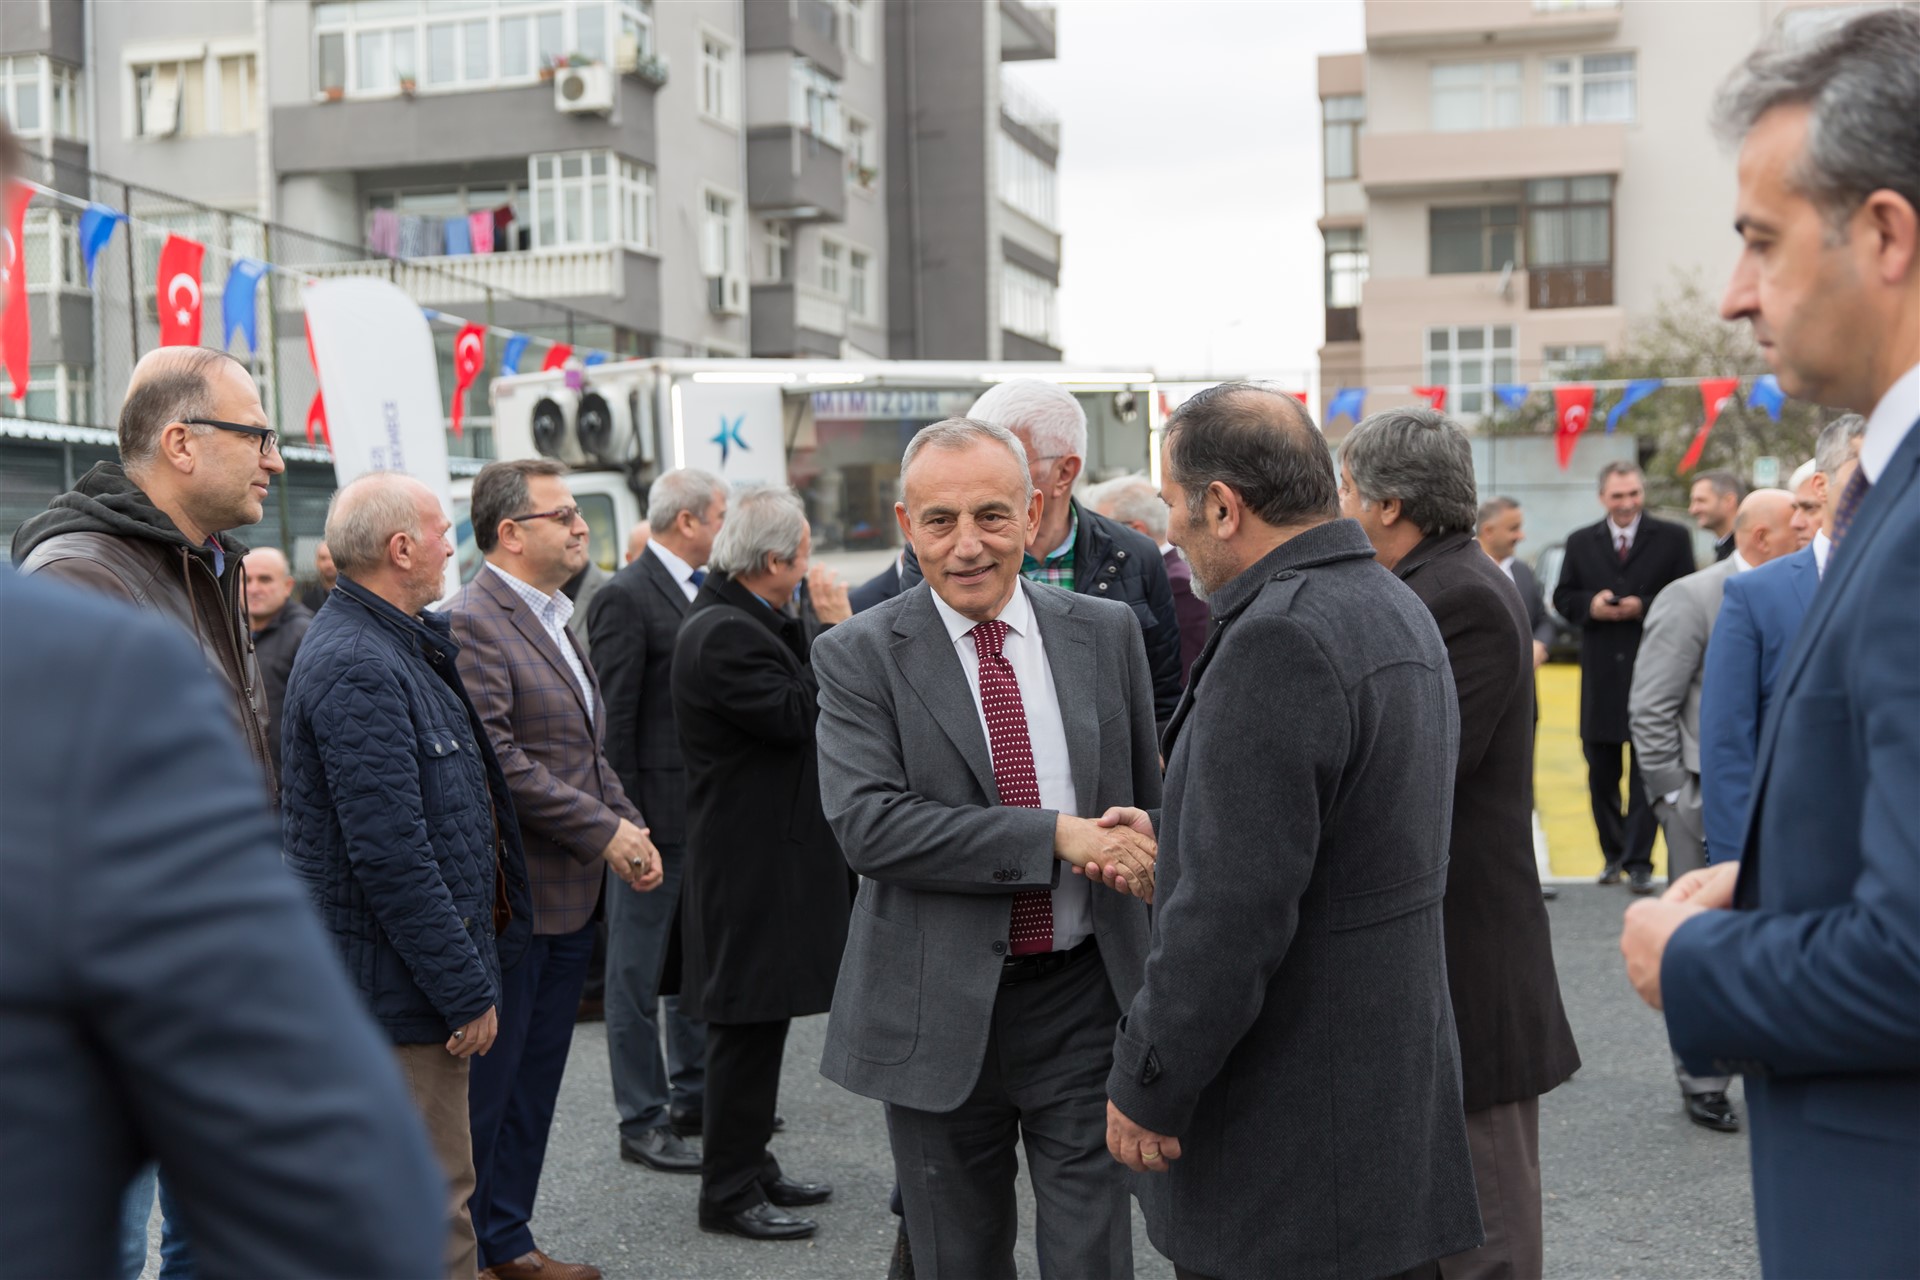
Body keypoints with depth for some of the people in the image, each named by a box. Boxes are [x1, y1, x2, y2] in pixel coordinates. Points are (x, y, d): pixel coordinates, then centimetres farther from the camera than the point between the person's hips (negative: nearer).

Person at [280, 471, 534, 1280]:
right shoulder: (358, 669, -22)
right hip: (399, 994, -11)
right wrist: (467, 992, -20)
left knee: (437, 1181, 20)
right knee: (432, 1197, -1)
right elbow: (391, 857, -25)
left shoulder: (398, 646, 11)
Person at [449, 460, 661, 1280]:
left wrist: (630, 827, 5)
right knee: (488, 1083, 3)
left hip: (572, 898, 9)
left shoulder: (554, 621, 16)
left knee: (533, 1086, 16)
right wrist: (603, 832, -18)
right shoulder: (472, 622, -15)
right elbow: (497, 759, -23)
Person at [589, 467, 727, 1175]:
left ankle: (694, 1096, 31)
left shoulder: (705, 592, 12)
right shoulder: (626, 598, -13)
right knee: (638, 973, 2)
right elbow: (616, 719, -16)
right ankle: (642, 1121, 10)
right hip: (658, 813, -9)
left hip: (708, 811, 9)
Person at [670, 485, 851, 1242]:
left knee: (757, 1022, 18)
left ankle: (750, 1166, 29)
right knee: (746, 1024, -2)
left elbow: (790, 711, 15)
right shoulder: (724, 634, -20)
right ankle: (730, 1193, 7)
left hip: (766, 857, 11)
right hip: (752, 861, -11)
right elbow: (801, 719, -23)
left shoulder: (739, 622, 14)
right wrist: (833, 634, -15)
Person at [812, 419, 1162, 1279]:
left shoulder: (1107, 633, 3)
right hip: (940, 1014, -1)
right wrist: (1056, 837, -24)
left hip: (1086, 998, 2)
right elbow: (866, 822, -20)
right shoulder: (860, 655, -7)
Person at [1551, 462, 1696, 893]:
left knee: (1647, 772, -3)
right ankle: (1613, 854, 24)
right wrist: (1590, 605, -10)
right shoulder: (1580, 542, 10)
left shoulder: (1672, 539, 2)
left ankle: (1638, 861, 1)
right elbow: (1563, 598, 9)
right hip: (1601, 675, 3)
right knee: (1601, 772, 10)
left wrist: (1644, 607, -16)